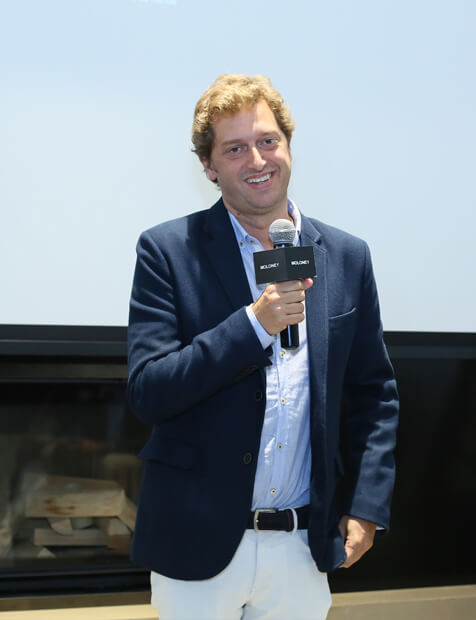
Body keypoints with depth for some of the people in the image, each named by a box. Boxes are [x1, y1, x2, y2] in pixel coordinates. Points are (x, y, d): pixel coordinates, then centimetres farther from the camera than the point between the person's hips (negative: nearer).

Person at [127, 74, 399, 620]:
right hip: (198, 545, -2)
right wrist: (253, 324, -20)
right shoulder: (168, 251, -5)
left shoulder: (347, 258, 5)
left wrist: (367, 507, 2)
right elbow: (147, 393, -12)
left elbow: (375, 395, 10)